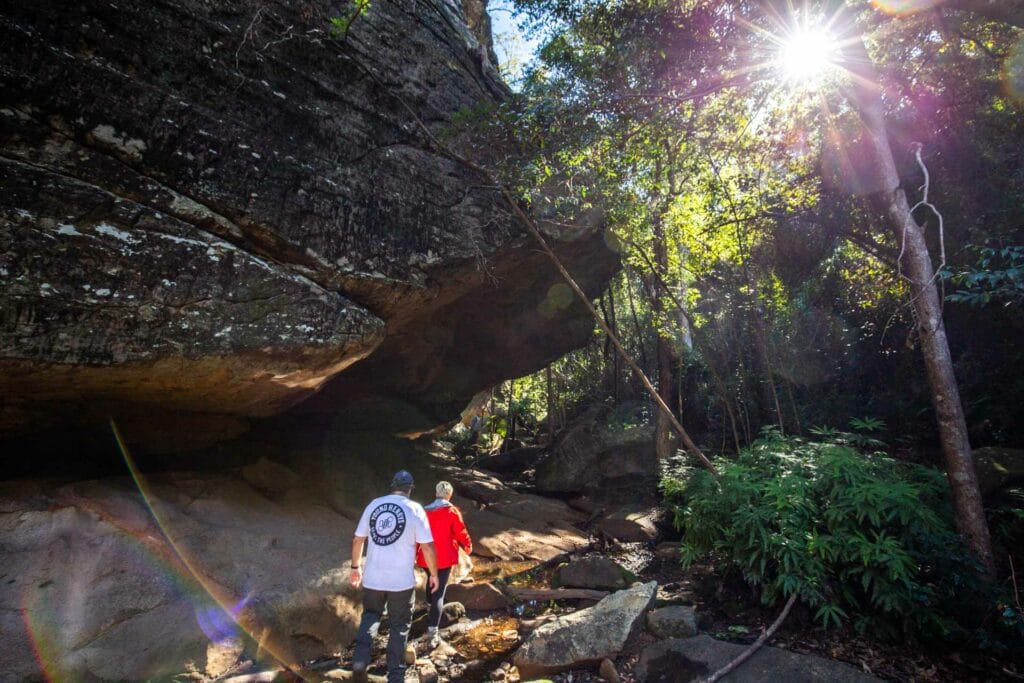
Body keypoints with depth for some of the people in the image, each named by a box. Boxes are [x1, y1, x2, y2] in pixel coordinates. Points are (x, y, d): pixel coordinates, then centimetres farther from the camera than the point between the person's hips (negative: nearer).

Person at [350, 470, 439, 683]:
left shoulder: (373, 504, 2)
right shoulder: (415, 508, -8)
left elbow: (357, 539, 9)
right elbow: (427, 546, -10)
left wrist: (356, 566, 22)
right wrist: (433, 574, 4)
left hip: (373, 577, 3)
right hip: (402, 580, -3)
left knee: (369, 616, 25)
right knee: (399, 626, 14)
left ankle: (360, 661, 7)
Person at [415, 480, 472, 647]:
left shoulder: (425, 511, 2)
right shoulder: (452, 511, -11)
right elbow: (461, 532, -8)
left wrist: (415, 554, 19)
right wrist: (468, 546, 11)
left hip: (427, 557, 5)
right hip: (444, 557, -4)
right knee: (439, 592, -3)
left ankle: (430, 607, 49)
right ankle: (432, 631, -9)